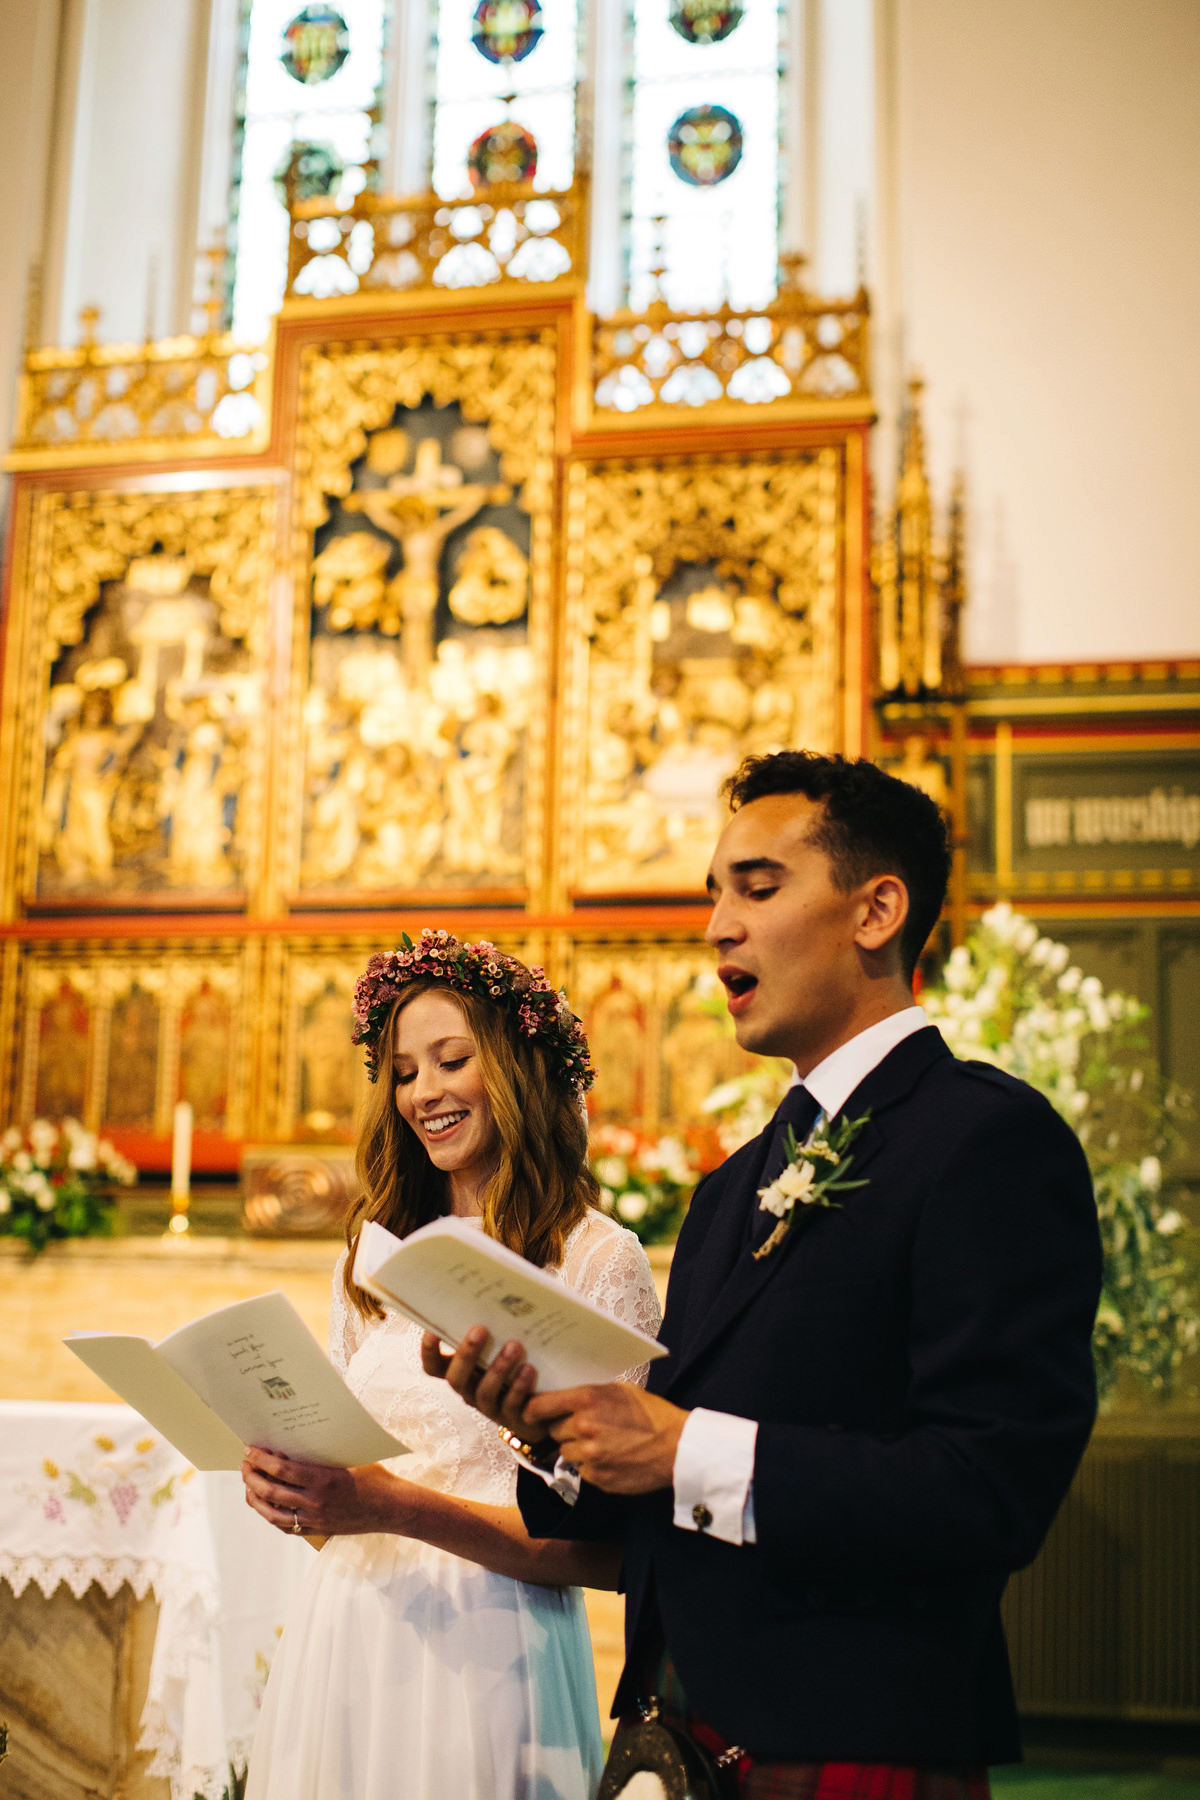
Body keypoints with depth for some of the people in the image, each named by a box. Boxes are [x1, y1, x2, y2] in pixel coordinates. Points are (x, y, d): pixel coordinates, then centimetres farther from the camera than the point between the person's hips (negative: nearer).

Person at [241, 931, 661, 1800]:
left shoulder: (598, 1259, -10)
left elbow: (609, 1550, -13)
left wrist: (400, 1506, -23)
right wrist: (288, 1487, -7)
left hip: (484, 1656, -5)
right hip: (342, 1643, 5)